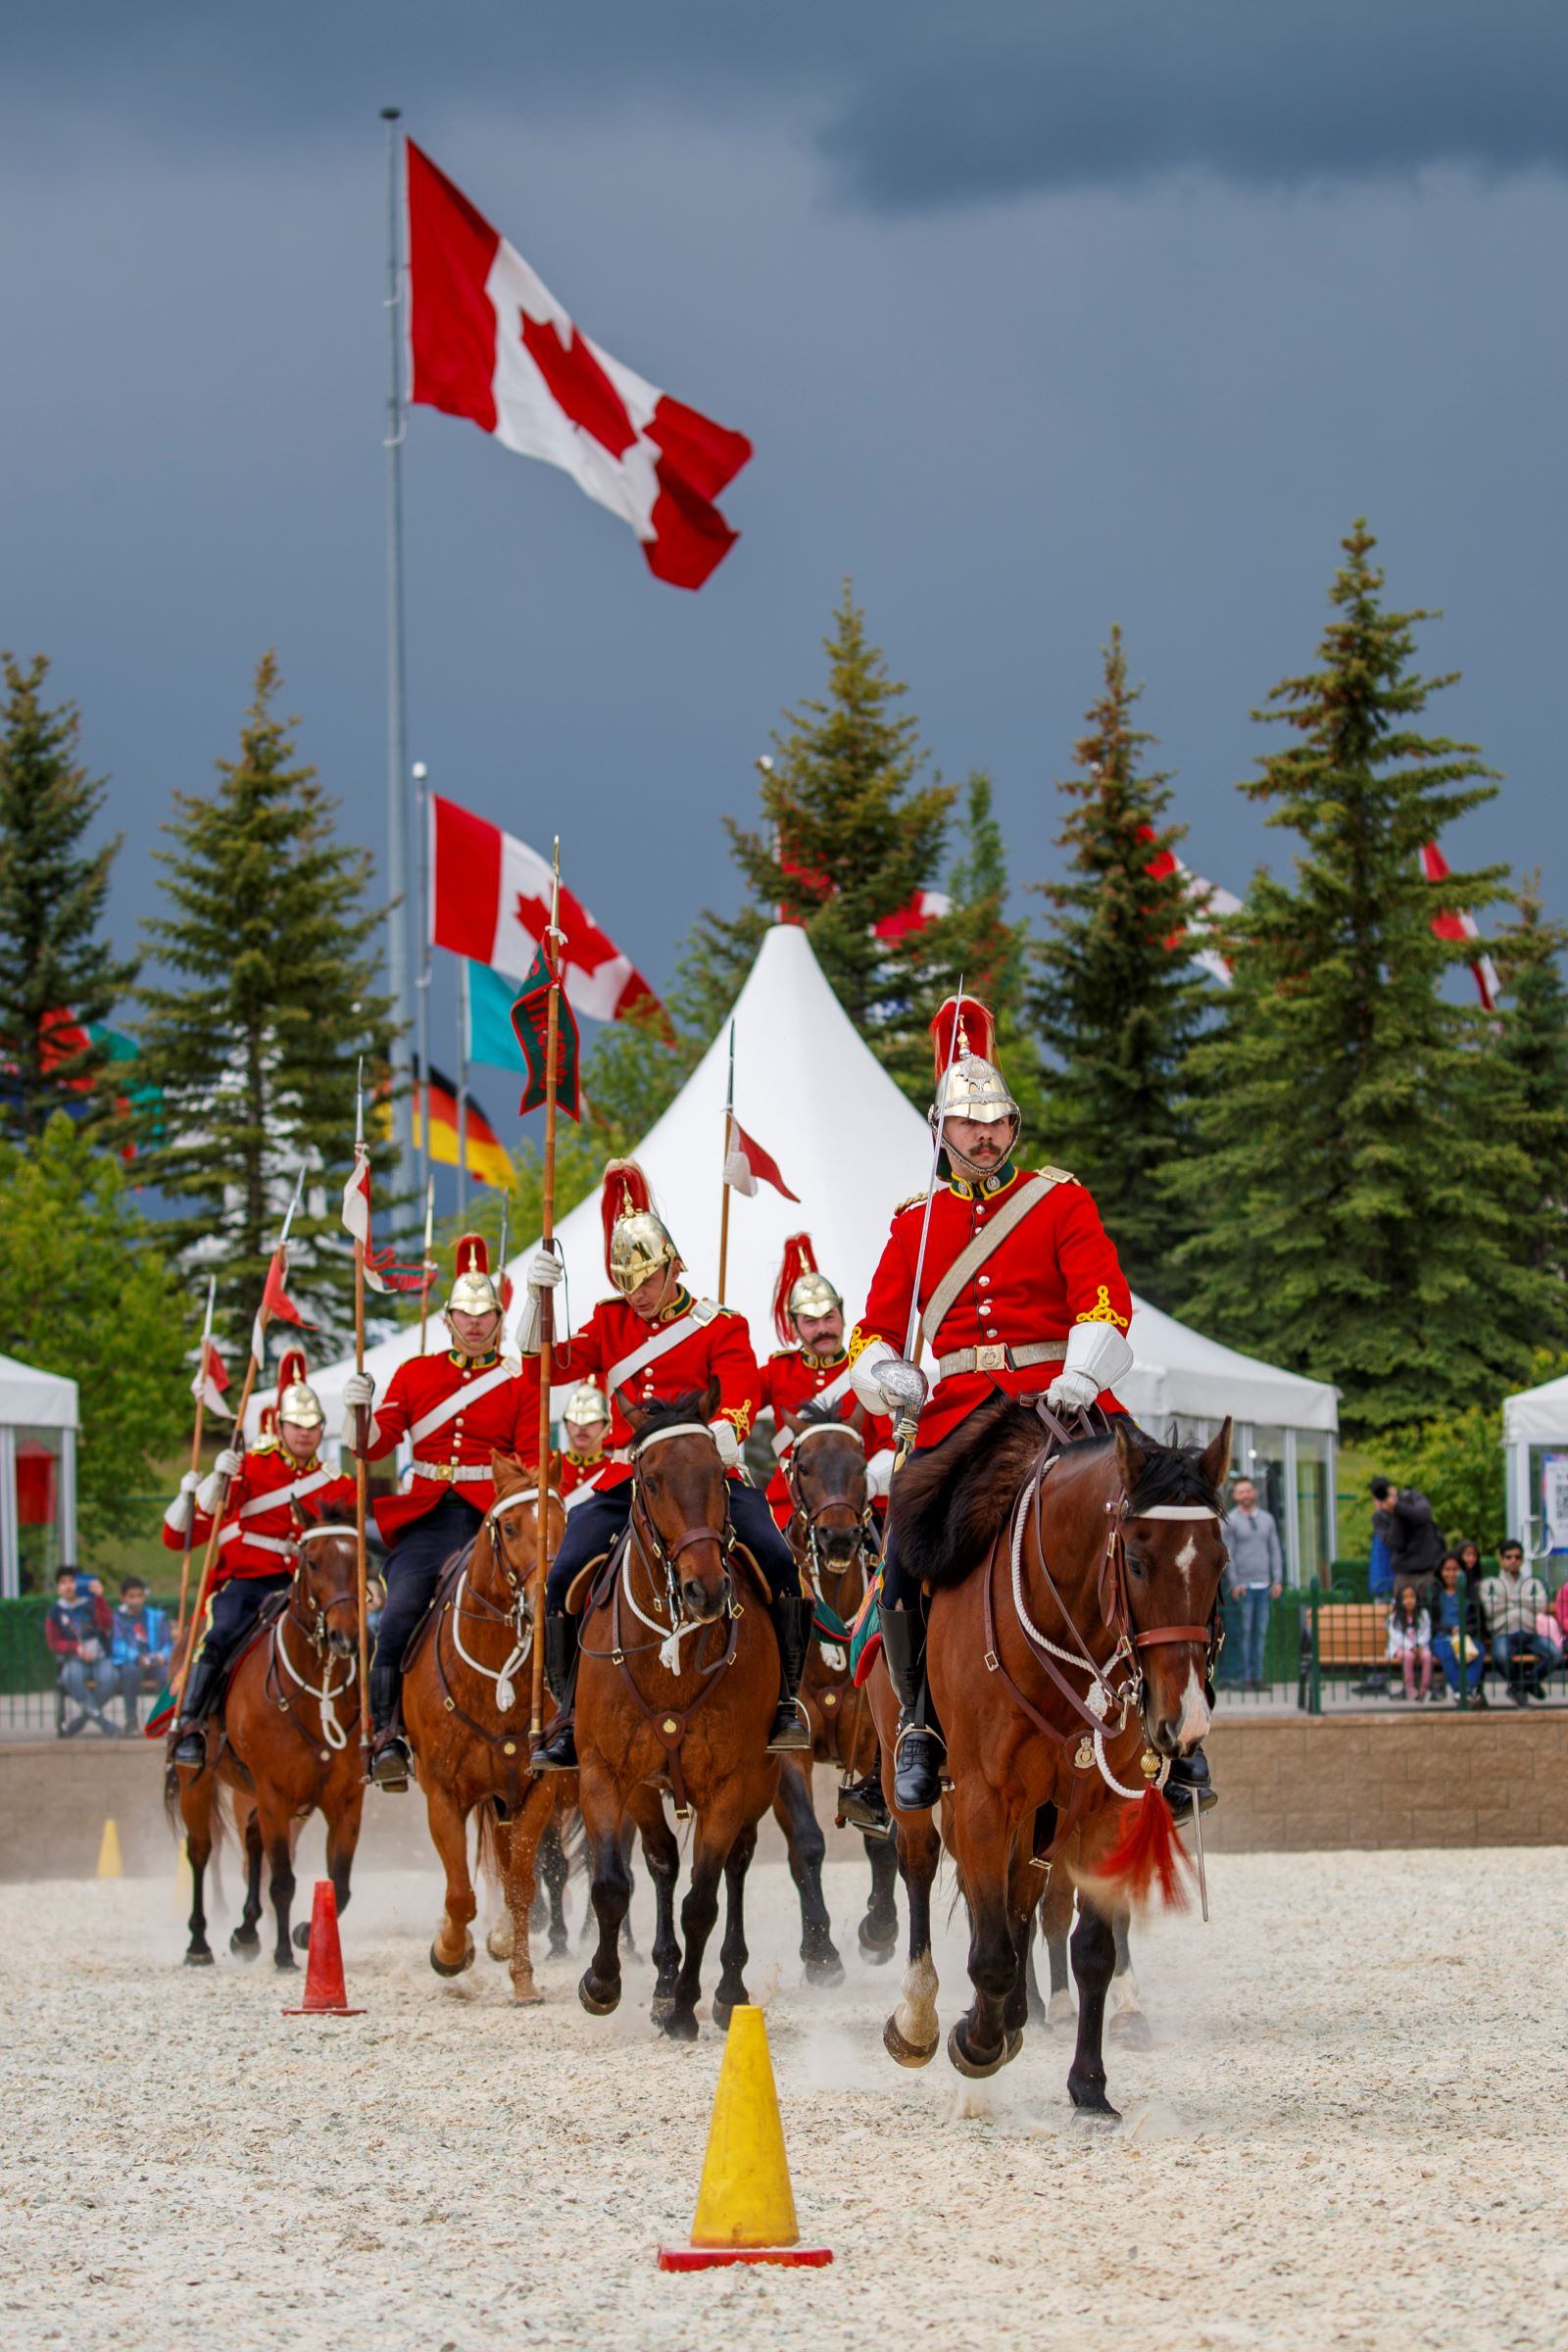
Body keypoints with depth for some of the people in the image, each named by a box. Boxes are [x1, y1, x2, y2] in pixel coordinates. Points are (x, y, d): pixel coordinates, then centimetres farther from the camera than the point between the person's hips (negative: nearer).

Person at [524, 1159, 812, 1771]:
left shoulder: (722, 1326, 4)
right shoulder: (611, 1323, 15)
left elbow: (739, 1399, -12)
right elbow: (546, 1364, 4)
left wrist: (722, 1435, -36)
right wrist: (537, 1295, -11)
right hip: (626, 1483, 3)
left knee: (775, 1559, -25)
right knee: (566, 1575, -17)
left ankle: (784, 1698, -12)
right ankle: (569, 1717, -7)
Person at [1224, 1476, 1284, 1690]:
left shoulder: (1267, 1519, 11)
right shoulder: (1230, 1521, -1)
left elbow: (1275, 1550, 13)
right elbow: (1228, 1554, -4)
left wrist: (1278, 1580, 5)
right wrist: (1234, 1584, -11)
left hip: (1263, 1584, 4)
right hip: (1243, 1586, -4)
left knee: (1261, 1632, 4)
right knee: (1243, 1633, -5)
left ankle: (1258, 1676, 7)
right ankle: (1245, 1677, -4)